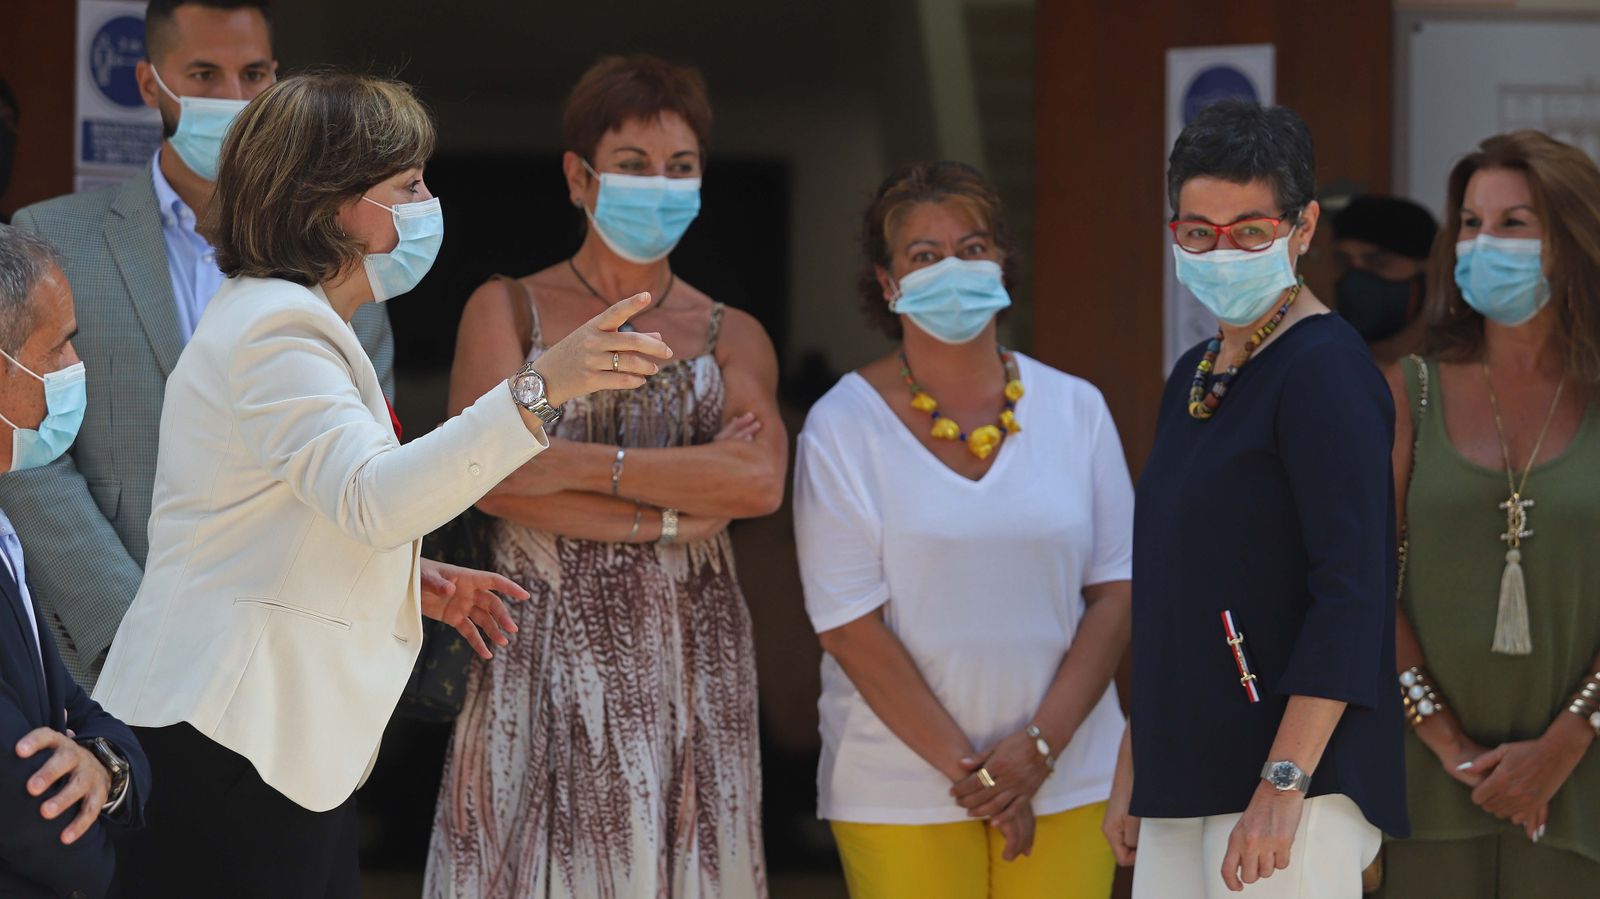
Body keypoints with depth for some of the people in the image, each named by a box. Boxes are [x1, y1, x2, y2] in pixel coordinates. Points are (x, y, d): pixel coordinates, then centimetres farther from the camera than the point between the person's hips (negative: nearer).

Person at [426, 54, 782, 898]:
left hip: (684, 661, 1)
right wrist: (666, 516, -11)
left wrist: (583, 463, -13)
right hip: (544, 655, -1)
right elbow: (483, 473, -9)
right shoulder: (507, 310, 7)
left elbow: (761, 480, -9)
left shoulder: (732, 338, 11)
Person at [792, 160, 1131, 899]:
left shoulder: (1075, 410, 8)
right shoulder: (843, 426, -1)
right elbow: (849, 625, -6)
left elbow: (1116, 590, 4)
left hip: (1066, 776, 2)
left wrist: (1041, 745, -8)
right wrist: (965, 768, -10)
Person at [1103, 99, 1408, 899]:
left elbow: (1350, 593, -17)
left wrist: (1284, 786, -22)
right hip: (1183, 786, 8)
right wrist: (1132, 768, 20)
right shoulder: (1193, 377, 16)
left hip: (1294, 777, -8)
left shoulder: (1325, 372, -10)